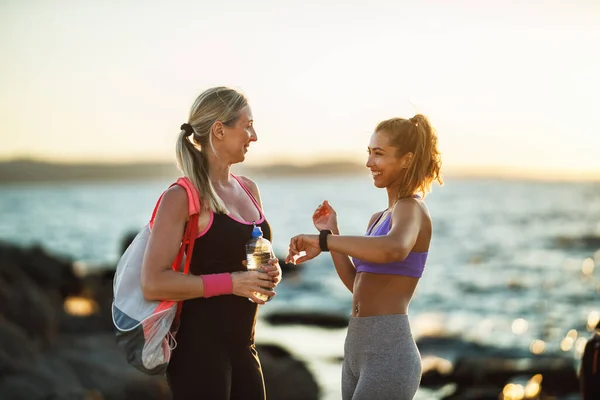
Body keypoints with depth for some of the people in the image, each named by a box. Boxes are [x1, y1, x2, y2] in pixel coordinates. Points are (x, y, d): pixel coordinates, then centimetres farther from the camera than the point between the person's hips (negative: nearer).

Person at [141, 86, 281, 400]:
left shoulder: (248, 190, 12)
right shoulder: (183, 197, -11)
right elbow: (153, 283, -19)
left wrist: (270, 274, 4)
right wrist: (230, 283, -20)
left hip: (242, 347, 7)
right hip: (199, 348, -7)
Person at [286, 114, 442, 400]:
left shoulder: (412, 209, -10)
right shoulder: (378, 219, 18)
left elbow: (394, 249, -33)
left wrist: (322, 240, -29)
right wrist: (331, 232, 16)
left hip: (388, 352, -9)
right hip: (357, 348, 9)